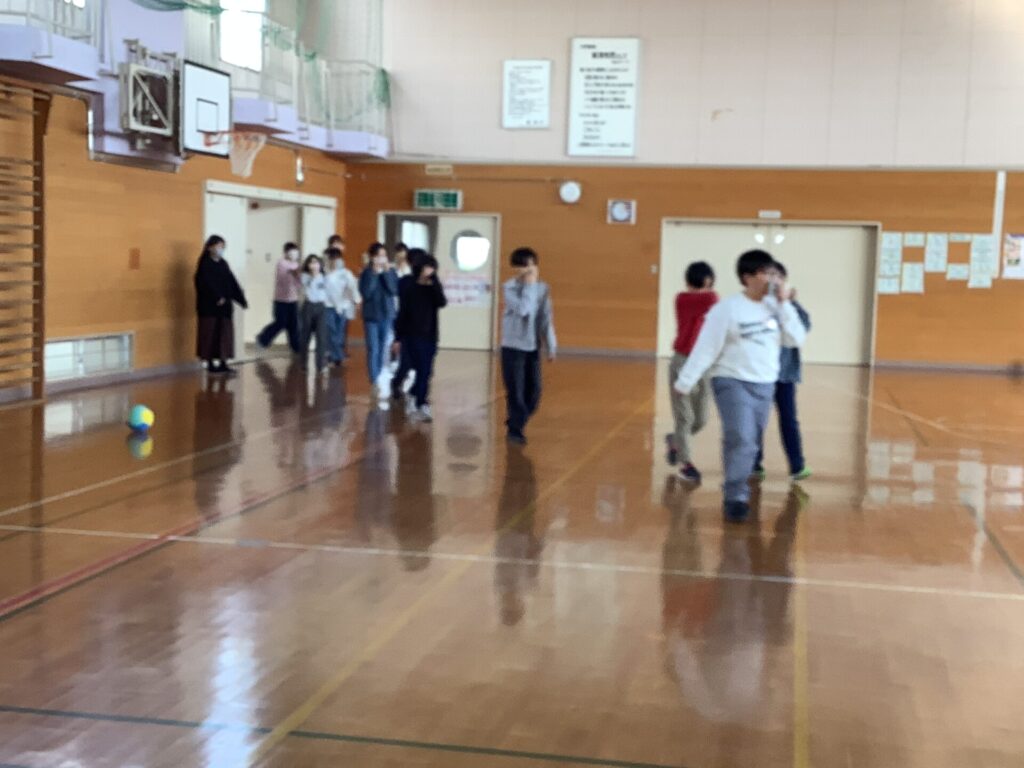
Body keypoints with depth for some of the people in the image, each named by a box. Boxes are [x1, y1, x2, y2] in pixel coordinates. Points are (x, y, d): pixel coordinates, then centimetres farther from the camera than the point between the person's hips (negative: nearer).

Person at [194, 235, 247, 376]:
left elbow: (232, 282, 10)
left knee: (225, 334, 3)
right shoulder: (205, 264, -6)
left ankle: (223, 363, 7)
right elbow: (206, 283, -17)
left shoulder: (223, 264, 13)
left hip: (224, 305, 6)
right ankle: (210, 364, 6)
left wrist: (242, 299, 3)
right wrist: (217, 298, -25)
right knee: (210, 333, -1)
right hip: (209, 306, -6)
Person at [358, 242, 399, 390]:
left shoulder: (390, 272, 1)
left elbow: (395, 290, -11)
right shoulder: (367, 273, -5)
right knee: (373, 350, -8)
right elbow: (365, 293, -16)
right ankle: (374, 381, -7)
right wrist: (374, 274, -18)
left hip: (387, 315, 3)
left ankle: (379, 379, 20)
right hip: (371, 316, -3)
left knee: (383, 349, 9)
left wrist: (386, 273, -17)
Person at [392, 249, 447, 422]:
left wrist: (434, 281, -18)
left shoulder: (434, 287, 4)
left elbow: (442, 303, -16)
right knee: (422, 370, -11)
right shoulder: (409, 287, -4)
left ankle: (414, 397, 23)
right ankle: (422, 406, -10)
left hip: (430, 335, 4)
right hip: (412, 335, -4)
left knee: (426, 372, 7)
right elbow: (402, 313, -3)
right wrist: (398, 337, -4)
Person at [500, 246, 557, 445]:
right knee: (515, 391, -3)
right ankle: (515, 429, 10)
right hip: (513, 347, -4)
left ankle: (516, 424, 26)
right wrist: (529, 285, -19)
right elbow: (522, 309, -25)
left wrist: (551, 345, 3)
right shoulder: (509, 287, -9)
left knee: (534, 391, 6)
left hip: (533, 347, 4)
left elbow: (546, 319, 5)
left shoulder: (543, 288, 3)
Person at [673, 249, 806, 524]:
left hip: (765, 385, 5)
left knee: (751, 443, 9)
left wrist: (784, 303, -8)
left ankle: (736, 488, 25)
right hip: (732, 382, -5)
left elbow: (795, 340, -3)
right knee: (740, 439, -17)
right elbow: (705, 348, -11)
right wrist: (684, 382, -10)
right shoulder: (727, 309, -11)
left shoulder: (775, 306, 4)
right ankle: (736, 497, -8)